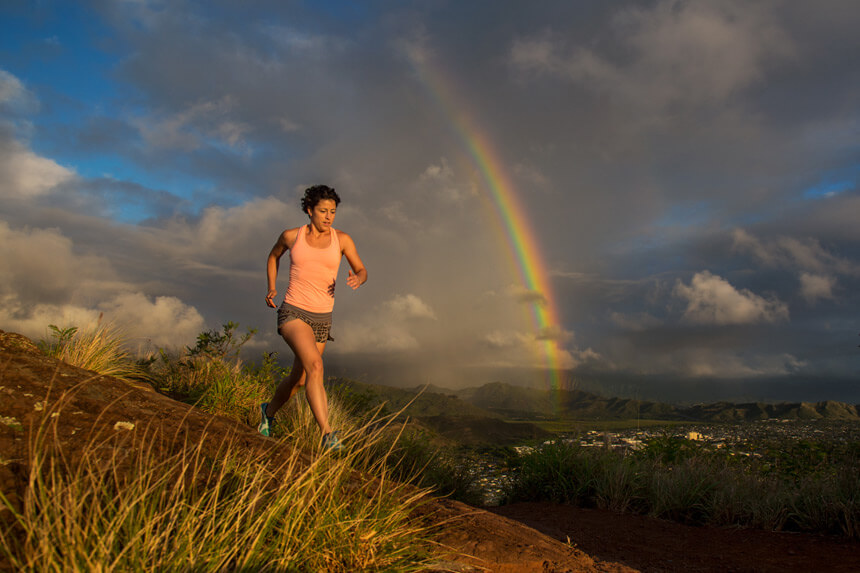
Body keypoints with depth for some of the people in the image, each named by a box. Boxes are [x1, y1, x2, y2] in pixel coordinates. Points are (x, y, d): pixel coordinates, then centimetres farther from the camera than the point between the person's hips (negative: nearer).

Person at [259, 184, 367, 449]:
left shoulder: (342, 239, 0)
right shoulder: (291, 236, 0)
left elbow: (362, 271, 6)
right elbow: (274, 255, 20)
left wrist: (357, 280, -19)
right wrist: (271, 288, 8)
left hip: (321, 319, 3)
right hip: (292, 313, -3)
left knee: (298, 379, 15)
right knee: (315, 366, -28)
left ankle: (269, 410, 46)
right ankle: (327, 435, -28)